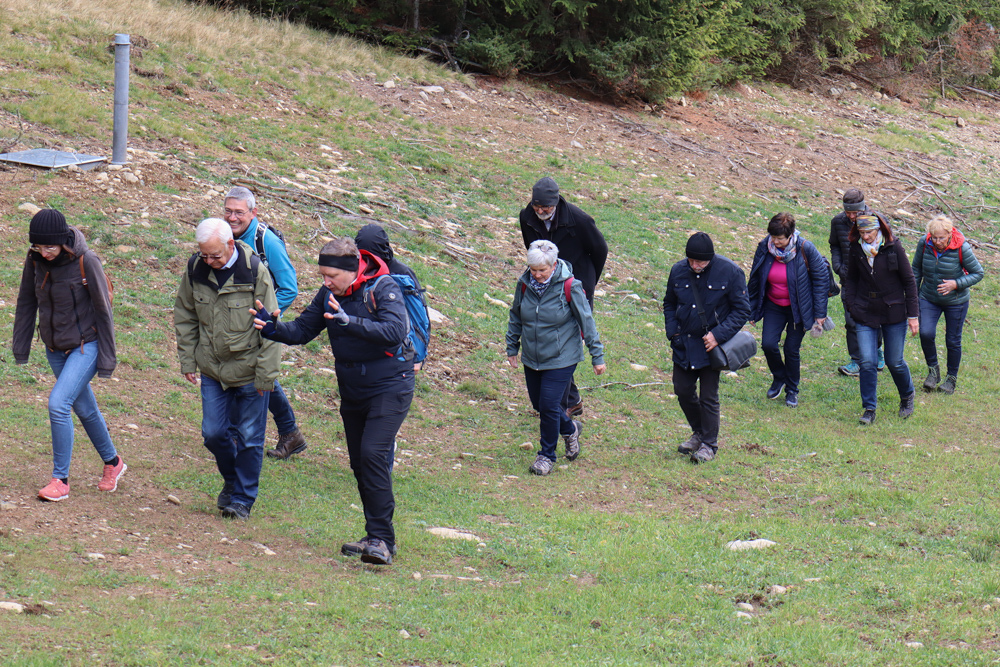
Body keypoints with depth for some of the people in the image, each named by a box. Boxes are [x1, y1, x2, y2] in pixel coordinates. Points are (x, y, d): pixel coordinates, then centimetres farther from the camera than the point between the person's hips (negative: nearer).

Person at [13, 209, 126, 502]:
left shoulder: (86, 261, -21)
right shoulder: (35, 259, -7)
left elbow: (103, 310, -13)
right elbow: (27, 302, 6)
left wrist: (107, 359, -11)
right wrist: (20, 346, 7)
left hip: (86, 345, -6)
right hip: (55, 347, 6)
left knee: (58, 403, -18)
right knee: (84, 408, 17)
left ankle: (61, 478, -8)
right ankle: (112, 463, 37)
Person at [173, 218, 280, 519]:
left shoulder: (254, 272, -18)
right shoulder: (195, 269, -6)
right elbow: (184, 316, 9)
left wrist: (265, 376, -11)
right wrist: (187, 360, 6)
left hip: (249, 371, -4)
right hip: (212, 370, 4)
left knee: (249, 437, 4)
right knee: (214, 433, 6)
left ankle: (243, 498, 19)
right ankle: (231, 480, 33)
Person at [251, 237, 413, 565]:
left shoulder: (383, 288, -17)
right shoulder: (329, 294, 1)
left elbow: (394, 332, -30)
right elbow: (302, 329, 4)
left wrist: (349, 322, -41)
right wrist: (273, 328, -17)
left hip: (390, 388, -7)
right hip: (352, 390, 7)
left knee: (373, 453, -20)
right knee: (359, 462, 9)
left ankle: (382, 540, -18)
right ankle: (376, 537, 19)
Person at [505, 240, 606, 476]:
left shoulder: (569, 287, -17)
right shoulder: (524, 284, -5)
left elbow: (586, 321, -9)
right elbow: (516, 317, 12)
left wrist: (597, 355, -5)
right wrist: (512, 347, 16)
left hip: (561, 358, -5)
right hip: (531, 357, 5)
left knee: (549, 406, -9)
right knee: (539, 404, 14)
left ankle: (547, 455, 11)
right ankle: (570, 429, 43)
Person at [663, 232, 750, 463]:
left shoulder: (730, 272, -14)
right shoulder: (679, 271, -2)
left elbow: (742, 310, -9)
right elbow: (669, 304, 14)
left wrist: (718, 334, -19)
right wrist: (672, 331, -1)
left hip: (711, 345, -4)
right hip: (684, 344, 4)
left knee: (708, 397, 0)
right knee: (683, 390, 11)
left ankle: (709, 444, 16)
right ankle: (699, 432, 34)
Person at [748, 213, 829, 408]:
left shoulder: (805, 249, -20)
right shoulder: (764, 248, -11)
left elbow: (821, 279, -10)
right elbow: (754, 280, 3)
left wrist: (820, 313, -9)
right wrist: (752, 311, 7)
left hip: (798, 308, -3)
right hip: (773, 306, 3)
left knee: (792, 349, 1)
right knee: (768, 344, -11)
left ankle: (792, 390, 24)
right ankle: (779, 378, 20)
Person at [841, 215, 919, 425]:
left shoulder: (893, 248, -11)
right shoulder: (856, 249, -2)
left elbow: (909, 281, -4)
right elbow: (851, 279, 13)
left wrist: (913, 315, -4)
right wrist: (851, 304, 1)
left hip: (893, 313, -2)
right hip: (865, 314, 2)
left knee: (895, 362, 6)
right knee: (867, 362, -7)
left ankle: (907, 396, 34)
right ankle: (869, 409, 4)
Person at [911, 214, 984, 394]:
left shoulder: (961, 247, -21)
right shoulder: (924, 244, -12)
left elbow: (978, 273, -11)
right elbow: (916, 269, 5)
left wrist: (956, 284, -24)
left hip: (955, 301, -2)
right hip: (929, 299, 2)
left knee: (953, 341, 6)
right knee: (926, 333, -16)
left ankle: (952, 378, 28)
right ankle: (933, 370, 8)